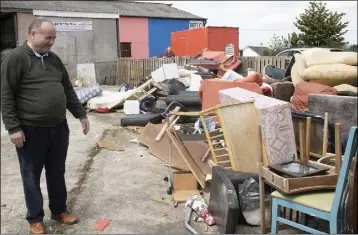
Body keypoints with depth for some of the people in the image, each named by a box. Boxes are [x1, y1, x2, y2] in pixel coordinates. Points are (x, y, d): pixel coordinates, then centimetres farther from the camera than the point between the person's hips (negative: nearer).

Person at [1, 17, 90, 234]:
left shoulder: (54, 59, 11)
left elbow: (68, 90, 17)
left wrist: (81, 114, 15)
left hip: (58, 128, 6)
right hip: (31, 130, -5)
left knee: (57, 173, 16)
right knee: (32, 176, 9)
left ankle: (59, 210, 32)